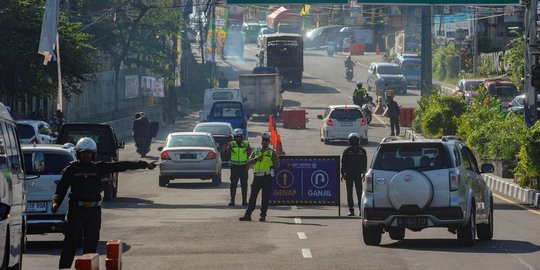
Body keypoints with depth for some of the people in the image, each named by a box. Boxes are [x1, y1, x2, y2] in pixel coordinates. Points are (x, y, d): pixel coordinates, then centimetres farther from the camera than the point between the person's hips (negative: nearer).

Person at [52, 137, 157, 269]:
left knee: (91, 244, 6)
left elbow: (120, 166, 5)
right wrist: (56, 202, -15)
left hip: (94, 210, 3)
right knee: (70, 243, -6)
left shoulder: (98, 168, 8)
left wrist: (144, 164, 3)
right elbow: (61, 188, 3)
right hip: (76, 210, -3)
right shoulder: (71, 169, 3)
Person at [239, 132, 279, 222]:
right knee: (252, 197, 2)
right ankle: (247, 215, 2)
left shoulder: (272, 152, 4)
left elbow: (277, 165, 3)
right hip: (257, 177, 3)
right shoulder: (256, 151, 13)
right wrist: (256, 159, -10)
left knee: (265, 198, 0)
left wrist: (275, 159, -13)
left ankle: (263, 215, 8)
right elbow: (248, 161, 5)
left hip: (267, 177, -3)